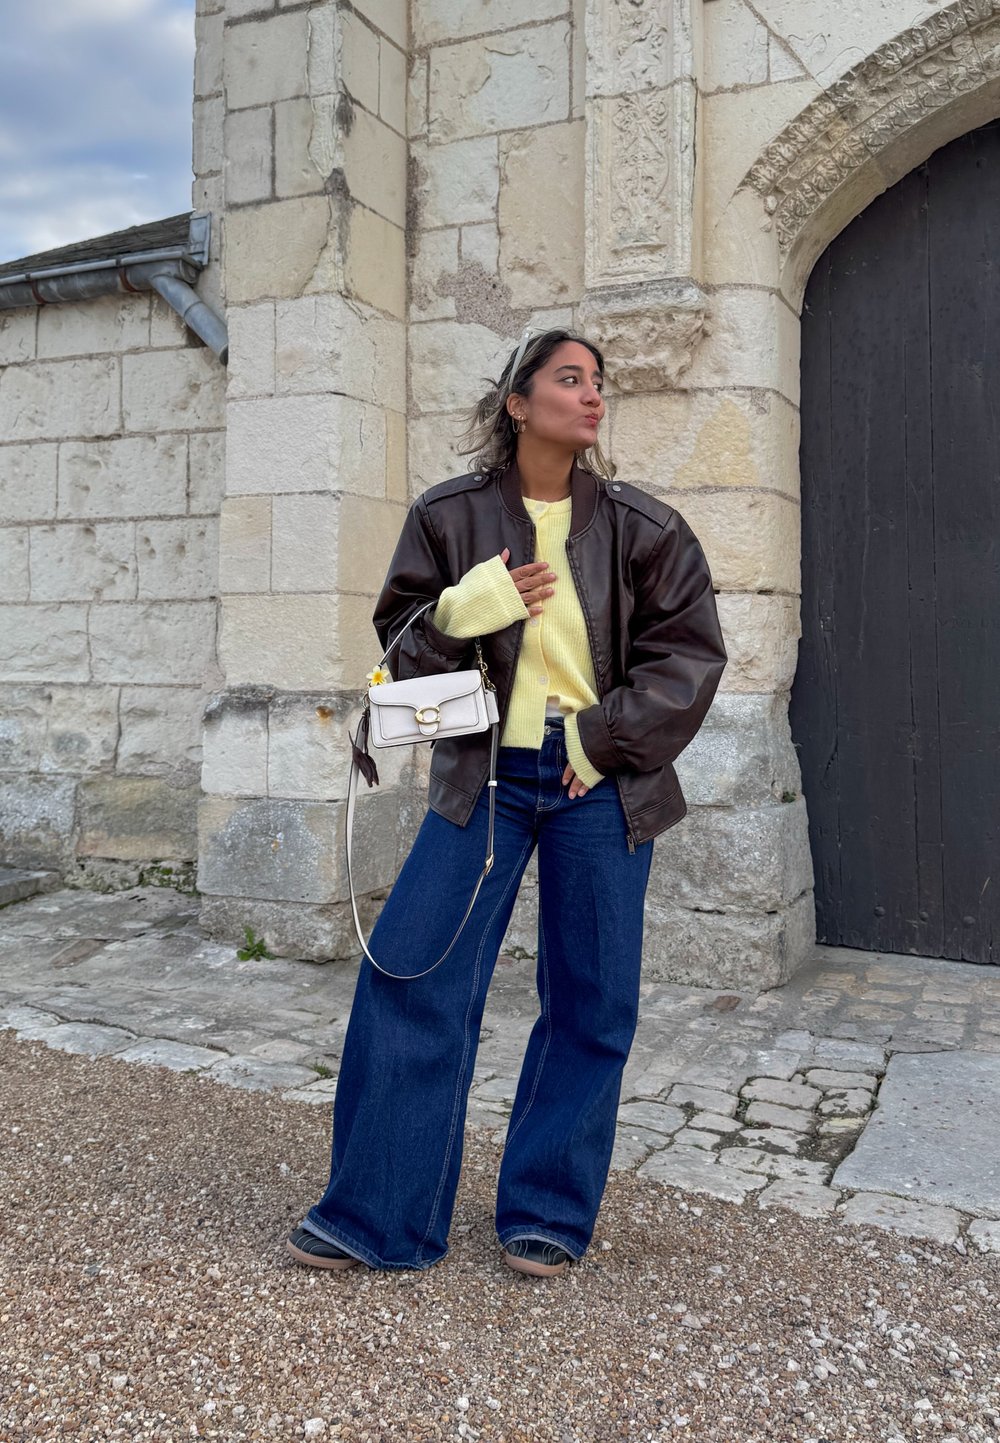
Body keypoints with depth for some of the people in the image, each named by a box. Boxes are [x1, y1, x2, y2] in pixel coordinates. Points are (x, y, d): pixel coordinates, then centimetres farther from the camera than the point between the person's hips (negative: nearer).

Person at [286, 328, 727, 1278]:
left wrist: (606, 737, -10)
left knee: (591, 1003, 5)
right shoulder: (449, 517, 2)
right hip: (484, 777, 0)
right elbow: (403, 638, 6)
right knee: (412, 975, -5)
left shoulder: (643, 527, 1)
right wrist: (465, 611, -15)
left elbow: (689, 652, 1)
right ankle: (376, 1215, 11)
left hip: (600, 782, 1)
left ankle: (547, 1216, 23)